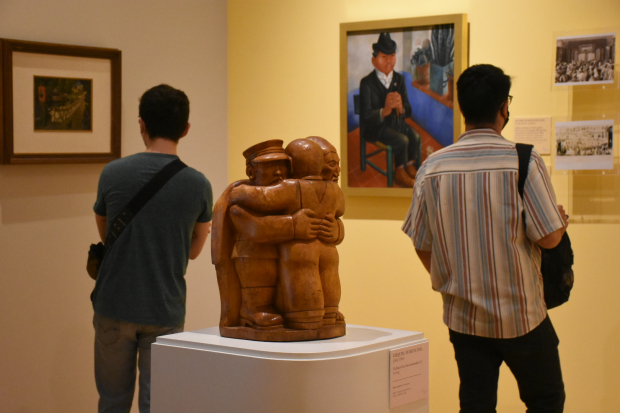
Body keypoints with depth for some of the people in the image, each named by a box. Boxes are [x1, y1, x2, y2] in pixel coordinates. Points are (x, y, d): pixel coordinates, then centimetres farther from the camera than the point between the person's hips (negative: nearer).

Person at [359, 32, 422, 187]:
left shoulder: (399, 79, 4)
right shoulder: (367, 83, -11)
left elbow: (408, 112, 1)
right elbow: (366, 116, -18)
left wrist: (401, 108, -25)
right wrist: (384, 111, -37)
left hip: (396, 122, 5)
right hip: (375, 126, -5)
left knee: (416, 137, -20)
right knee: (402, 140, -25)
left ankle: (412, 169, -3)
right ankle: (400, 173, -3)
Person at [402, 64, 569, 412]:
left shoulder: (433, 167, -3)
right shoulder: (524, 161, -15)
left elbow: (421, 244, 3)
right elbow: (548, 237, -14)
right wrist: (563, 221, 10)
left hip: (463, 315, 4)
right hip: (520, 315, -3)